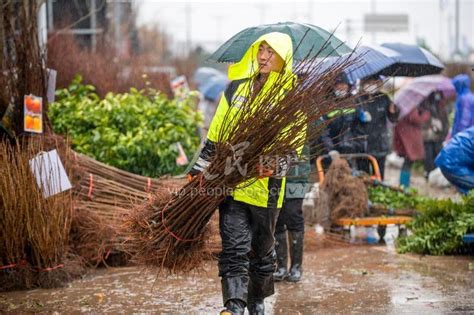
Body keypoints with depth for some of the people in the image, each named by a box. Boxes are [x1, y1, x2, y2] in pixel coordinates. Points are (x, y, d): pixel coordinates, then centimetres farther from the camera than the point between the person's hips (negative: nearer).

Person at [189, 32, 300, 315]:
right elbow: (216, 132, 14)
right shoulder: (237, 87, 10)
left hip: (266, 186, -2)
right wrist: (201, 168, 9)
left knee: (262, 249, 12)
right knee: (234, 248, -8)